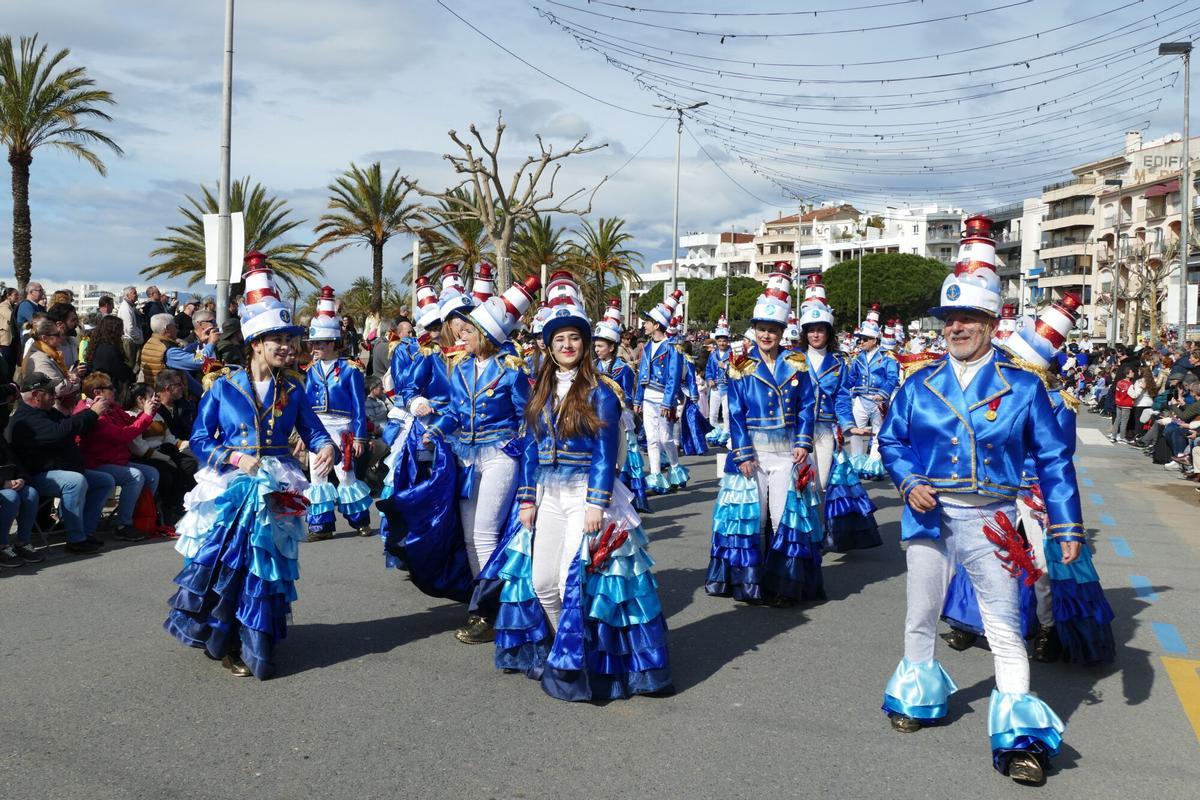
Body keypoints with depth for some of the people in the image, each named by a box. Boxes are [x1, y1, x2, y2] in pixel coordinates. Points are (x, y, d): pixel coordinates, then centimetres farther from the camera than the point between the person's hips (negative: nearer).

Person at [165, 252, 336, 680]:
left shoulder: (293, 388, 6)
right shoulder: (224, 386, -1)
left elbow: (313, 431, 3)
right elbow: (200, 439, 0)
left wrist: (326, 448, -20)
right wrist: (237, 459, -15)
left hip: (276, 493, 2)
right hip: (231, 488, -2)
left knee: (264, 566, 2)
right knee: (223, 562, -9)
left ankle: (254, 646, 15)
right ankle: (223, 642, 7)